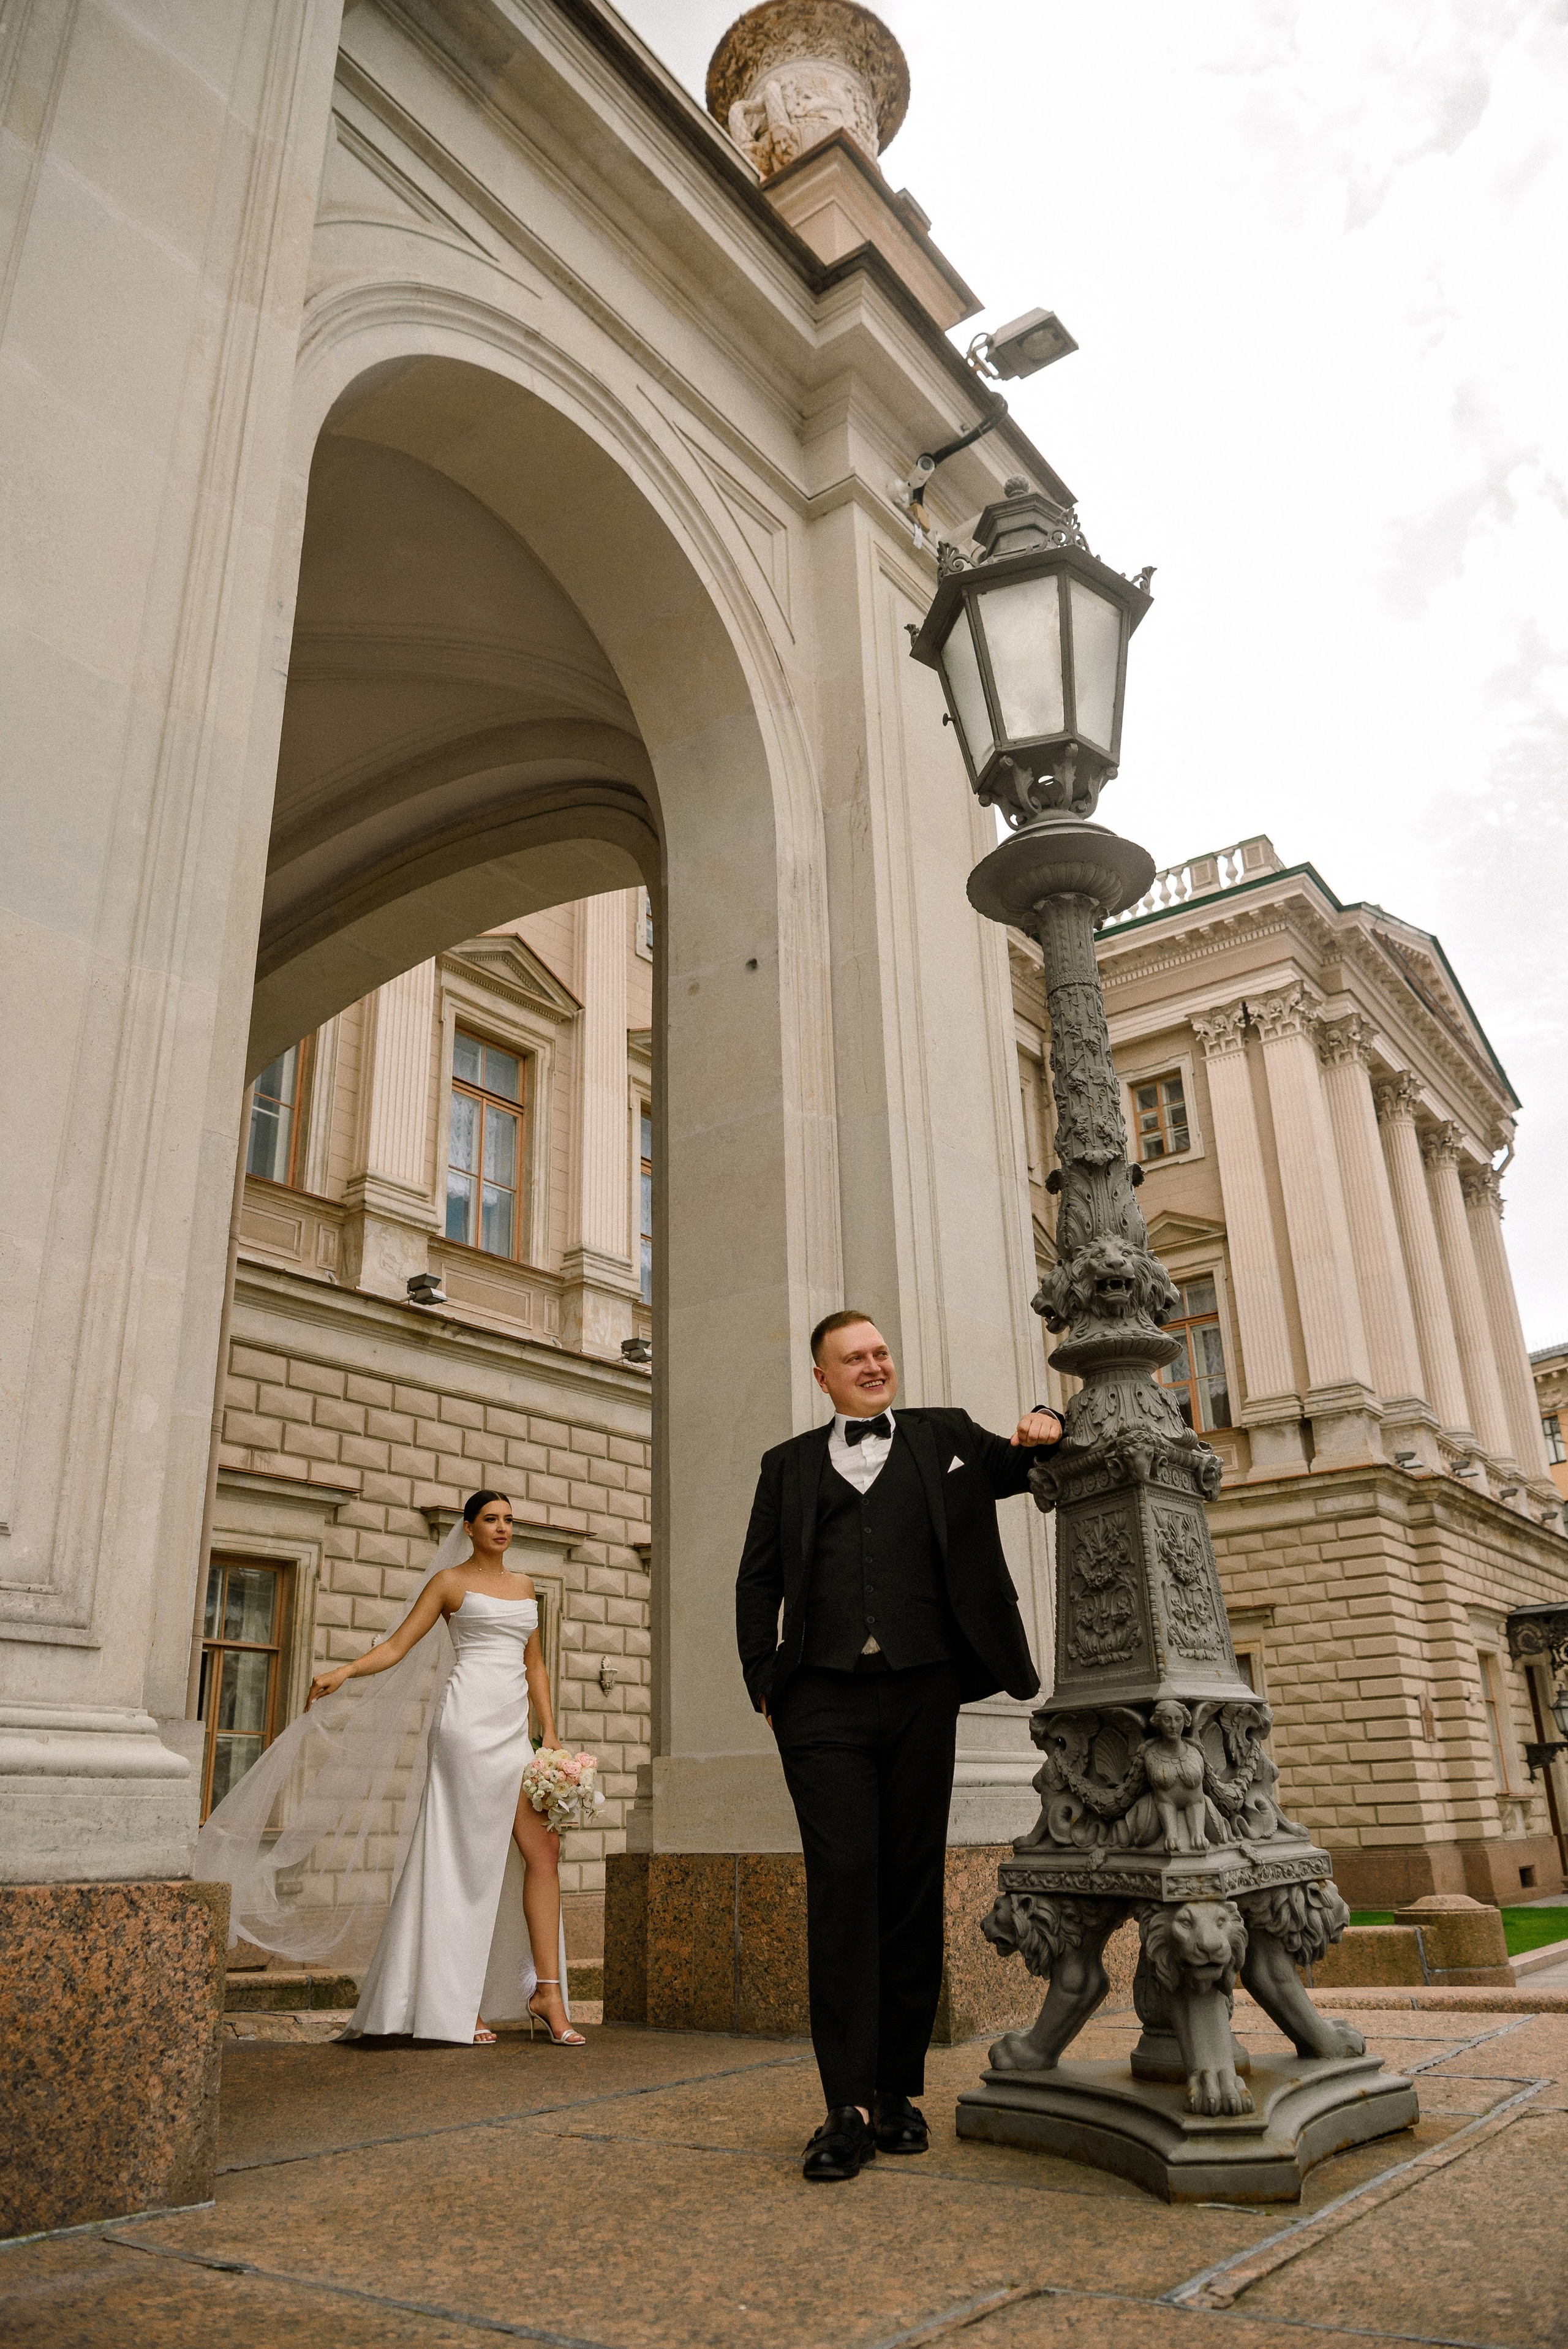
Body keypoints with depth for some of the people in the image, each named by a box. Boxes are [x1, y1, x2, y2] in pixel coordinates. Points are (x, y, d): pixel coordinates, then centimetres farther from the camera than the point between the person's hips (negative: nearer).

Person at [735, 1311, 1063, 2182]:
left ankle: (900, 2090, 16)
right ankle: (849, 2105, -3)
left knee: (913, 1889, 4)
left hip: (920, 1693, 1)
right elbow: (758, 1581, 15)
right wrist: (764, 1681, 4)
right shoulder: (790, 1464, 16)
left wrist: (1049, 1423, 3)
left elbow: (1030, 1466, 25)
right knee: (843, 1882, -8)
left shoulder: (946, 1439, 16)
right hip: (824, 1700, -1)